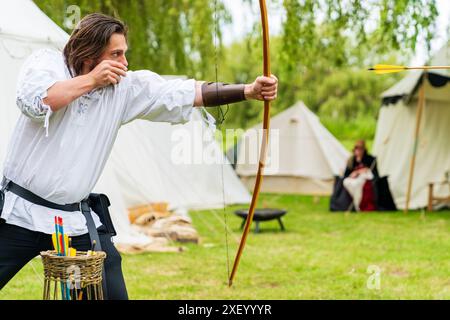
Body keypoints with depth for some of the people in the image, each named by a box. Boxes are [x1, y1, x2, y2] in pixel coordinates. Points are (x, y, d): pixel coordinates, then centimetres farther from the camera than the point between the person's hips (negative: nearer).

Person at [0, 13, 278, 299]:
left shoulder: (128, 87, -1)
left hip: (77, 221, 3)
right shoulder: (46, 62, -5)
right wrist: (90, 80, -18)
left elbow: (191, 92, -8)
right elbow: (34, 103, -25)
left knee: (112, 293, 0)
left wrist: (249, 91, -18)